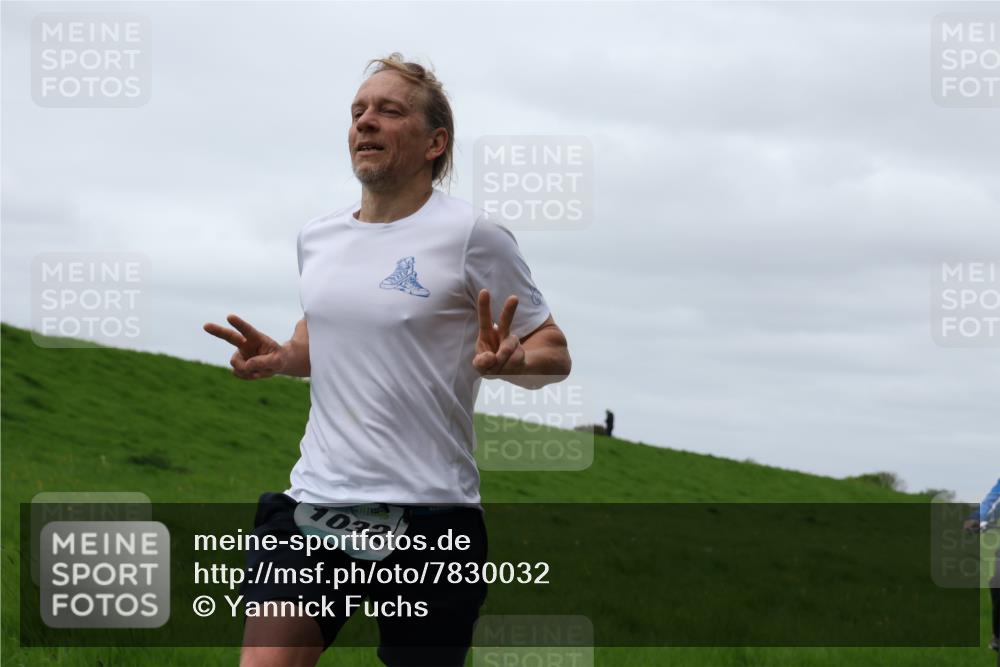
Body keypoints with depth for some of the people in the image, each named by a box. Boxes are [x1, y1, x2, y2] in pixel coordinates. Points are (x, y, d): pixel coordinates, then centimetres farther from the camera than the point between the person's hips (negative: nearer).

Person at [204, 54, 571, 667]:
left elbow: (554, 353, -1)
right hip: (313, 503, 5)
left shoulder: (473, 236, -6)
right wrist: (281, 357, 8)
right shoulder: (317, 237, 12)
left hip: (429, 515, -4)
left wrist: (506, 362, -23)